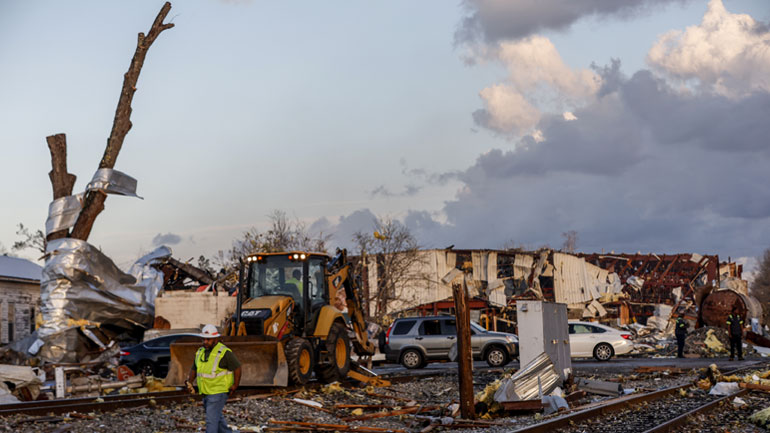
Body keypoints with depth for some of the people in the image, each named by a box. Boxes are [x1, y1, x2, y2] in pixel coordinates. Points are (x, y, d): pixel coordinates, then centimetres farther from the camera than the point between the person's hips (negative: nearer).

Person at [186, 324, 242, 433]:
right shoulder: (201, 352, 5)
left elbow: (237, 367, -11)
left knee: (211, 420, -11)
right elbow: (194, 368, 13)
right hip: (206, 392, 8)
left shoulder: (224, 352, -16)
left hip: (218, 392, -8)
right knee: (217, 417, 20)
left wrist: (235, 385, -12)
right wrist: (189, 382, -3)